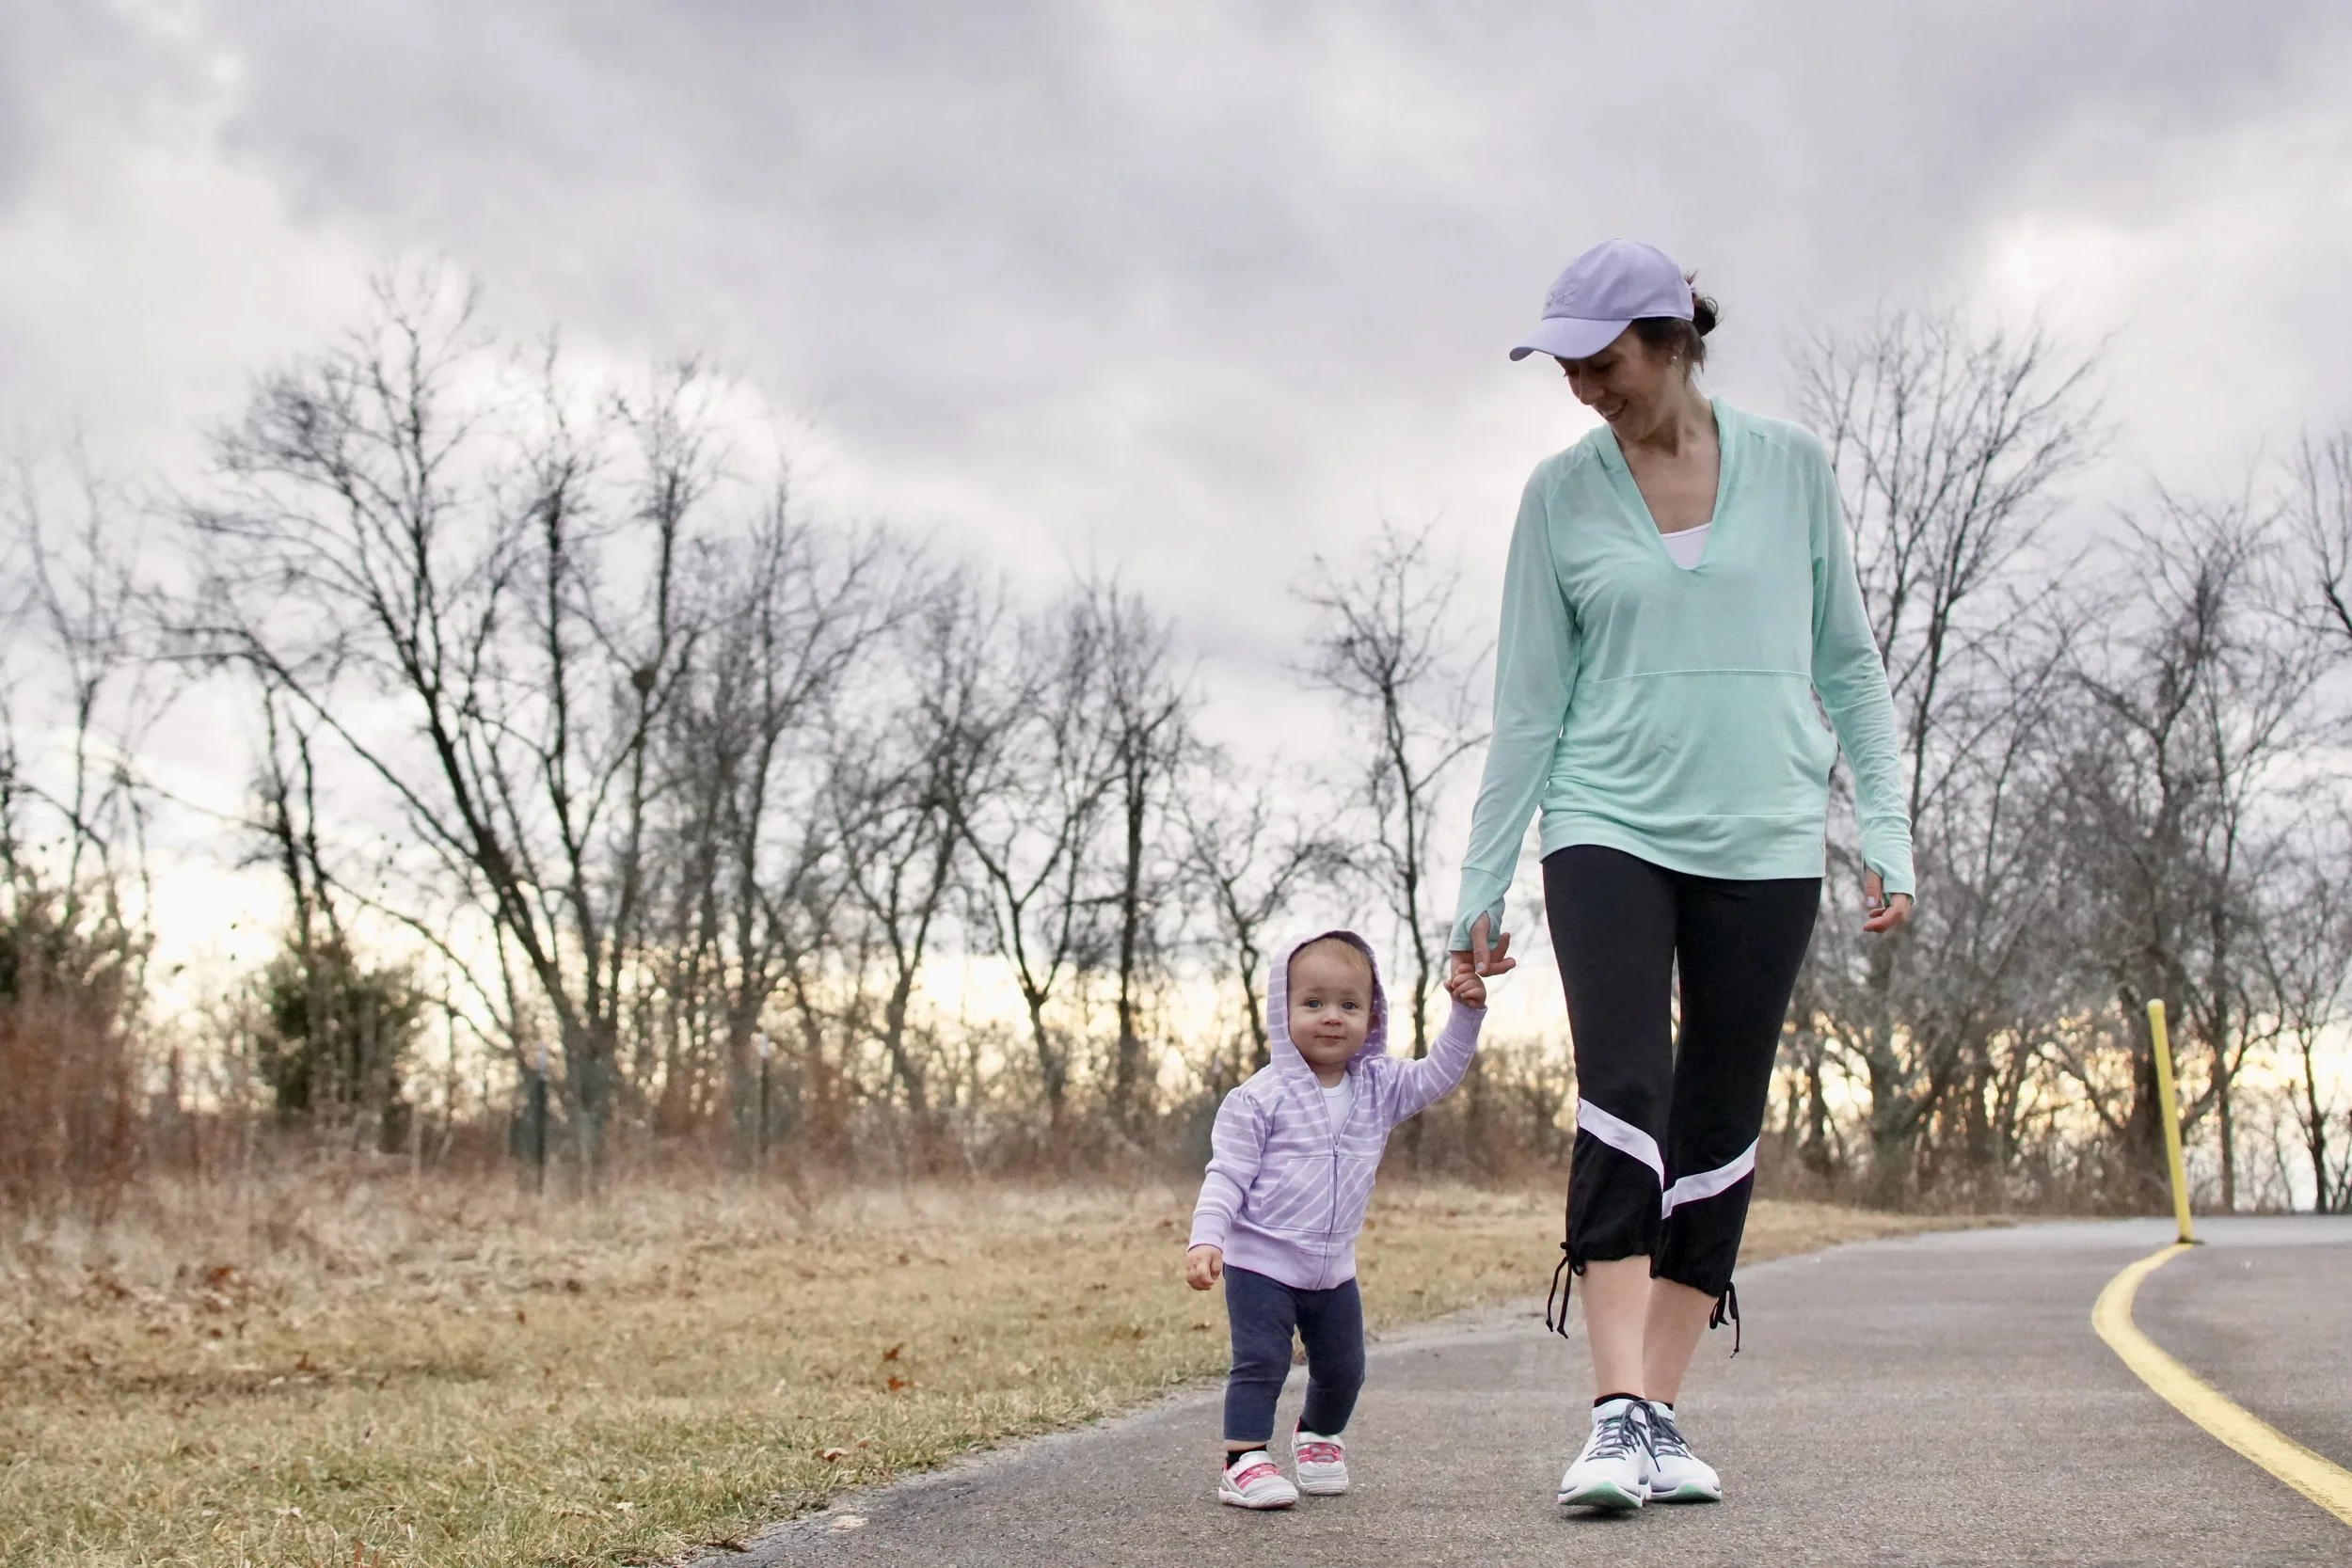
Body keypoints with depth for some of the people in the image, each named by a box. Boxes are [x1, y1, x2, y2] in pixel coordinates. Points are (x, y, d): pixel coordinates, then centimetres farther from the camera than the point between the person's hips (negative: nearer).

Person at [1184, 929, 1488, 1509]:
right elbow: (1226, 1175, -14)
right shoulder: (1261, 1097, -13)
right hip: (1261, 1263, -5)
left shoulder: (1378, 1087, 2)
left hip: (1334, 1270, 6)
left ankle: (1318, 1437, 41)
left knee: (1343, 1368, 17)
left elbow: (1438, 1073, 2)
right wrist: (1205, 1239, -25)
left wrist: (1466, 1012, -12)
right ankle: (1243, 1460, -6)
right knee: (1260, 1362, -12)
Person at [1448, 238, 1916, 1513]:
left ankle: (1661, 1418, 8)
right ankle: (1619, 1416, -19)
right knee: (1625, 1099, -17)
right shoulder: (1562, 491, 4)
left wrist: (1885, 830, 2)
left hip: (1763, 839, 1)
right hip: (1607, 830, -1)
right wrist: (1482, 889, 4)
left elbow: (1847, 663, 10)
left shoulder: (1791, 466, 4)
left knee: (1719, 1131, 1)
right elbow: (1527, 703, 5)